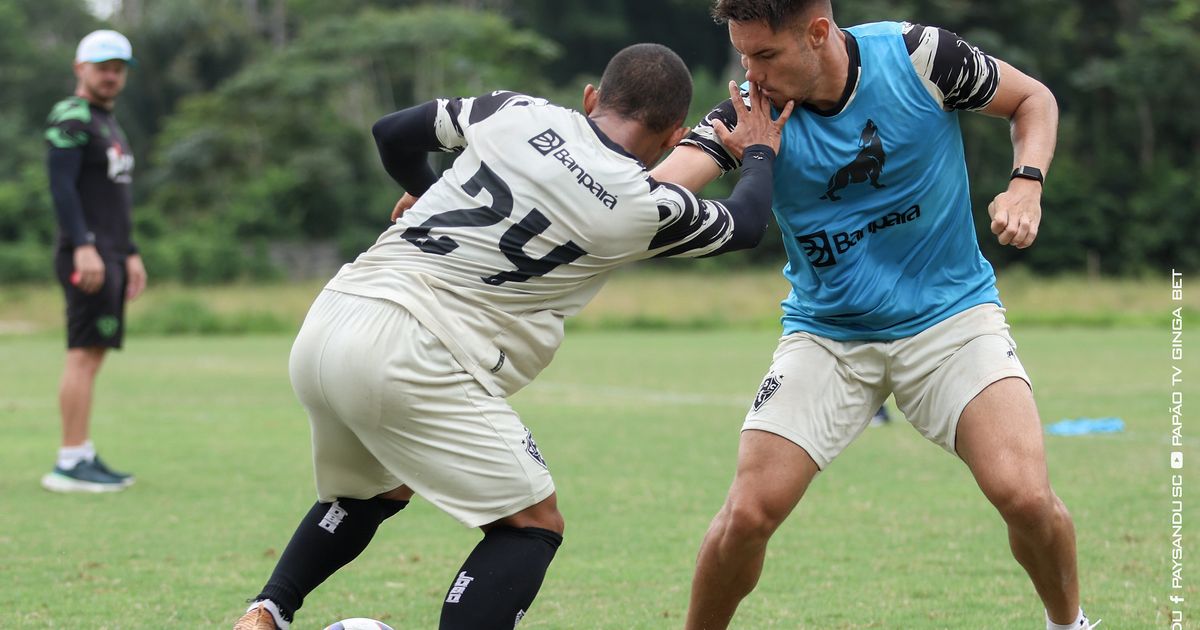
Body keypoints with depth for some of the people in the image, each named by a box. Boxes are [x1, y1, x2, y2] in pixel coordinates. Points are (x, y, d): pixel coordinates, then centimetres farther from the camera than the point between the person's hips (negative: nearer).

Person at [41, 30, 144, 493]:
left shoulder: (108, 125, 22)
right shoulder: (71, 119, -8)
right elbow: (61, 186, -17)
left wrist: (130, 255, 25)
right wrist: (84, 246, -25)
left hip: (111, 255, 10)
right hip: (86, 256, -10)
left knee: (93, 355, 9)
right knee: (84, 355, -13)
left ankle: (83, 457, 12)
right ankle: (69, 464, -15)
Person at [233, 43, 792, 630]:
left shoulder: (516, 112, 11)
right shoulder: (645, 205, 0)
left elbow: (394, 132, 24)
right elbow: (745, 224, 20)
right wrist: (760, 152, 40)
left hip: (323, 327, 7)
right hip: (410, 360, -7)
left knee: (378, 490, 31)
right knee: (533, 524, 3)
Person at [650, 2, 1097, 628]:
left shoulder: (918, 55, -15)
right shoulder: (752, 112, -13)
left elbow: (1033, 99, 2)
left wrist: (1027, 185, -15)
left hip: (950, 312, -1)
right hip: (825, 334, 1)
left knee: (1024, 495, -19)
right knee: (747, 513, -13)